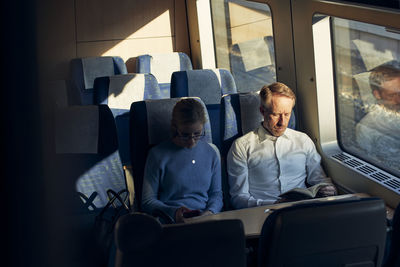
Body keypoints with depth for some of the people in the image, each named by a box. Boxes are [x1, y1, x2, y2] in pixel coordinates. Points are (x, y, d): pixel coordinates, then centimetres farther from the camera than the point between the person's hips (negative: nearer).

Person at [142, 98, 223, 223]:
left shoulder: (211, 153, 13)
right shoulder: (158, 154, 1)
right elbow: (148, 200, 2)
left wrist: (211, 211, -4)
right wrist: (173, 212, -16)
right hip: (170, 222, -3)